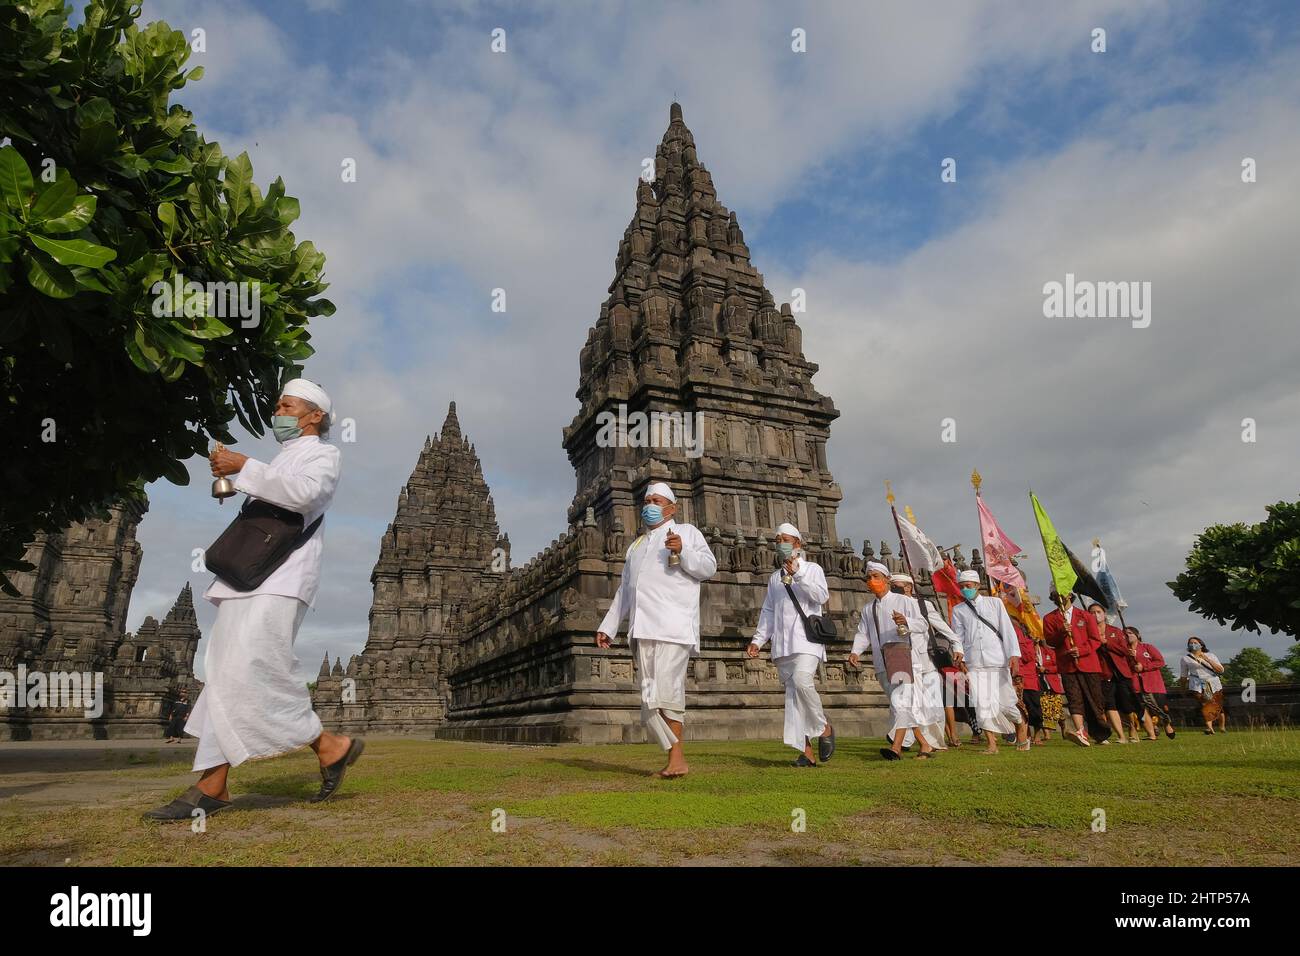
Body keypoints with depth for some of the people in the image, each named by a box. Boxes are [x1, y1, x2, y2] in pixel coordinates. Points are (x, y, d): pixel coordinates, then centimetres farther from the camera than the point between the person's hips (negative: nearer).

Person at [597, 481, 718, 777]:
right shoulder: (636, 545, 31)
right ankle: (676, 760, 5)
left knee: (666, 690, -16)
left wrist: (682, 551, -14)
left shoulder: (686, 532, 14)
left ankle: (676, 758, -11)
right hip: (642, 629, 6)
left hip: (673, 626, -6)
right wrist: (608, 627, 23)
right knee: (650, 697, 0)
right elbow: (623, 591, 30)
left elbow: (709, 567, 2)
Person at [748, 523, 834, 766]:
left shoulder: (812, 569, 9)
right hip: (782, 642, 5)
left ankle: (825, 728, -3)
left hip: (806, 638, -5)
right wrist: (758, 640, 11)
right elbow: (768, 612, 21)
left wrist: (798, 575, -15)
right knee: (791, 693, -1)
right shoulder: (774, 578, 22)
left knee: (801, 682, -25)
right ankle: (806, 751, 1)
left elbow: (822, 596, -7)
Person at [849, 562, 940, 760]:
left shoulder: (903, 601, 6)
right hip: (881, 664, 5)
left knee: (900, 699, -20)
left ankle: (896, 747, -27)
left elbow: (922, 625, -1)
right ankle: (927, 745, 18)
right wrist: (855, 651, -7)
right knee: (907, 706, 9)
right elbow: (863, 633, 12)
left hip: (900, 653, -5)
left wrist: (906, 622, -23)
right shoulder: (867, 608, 20)